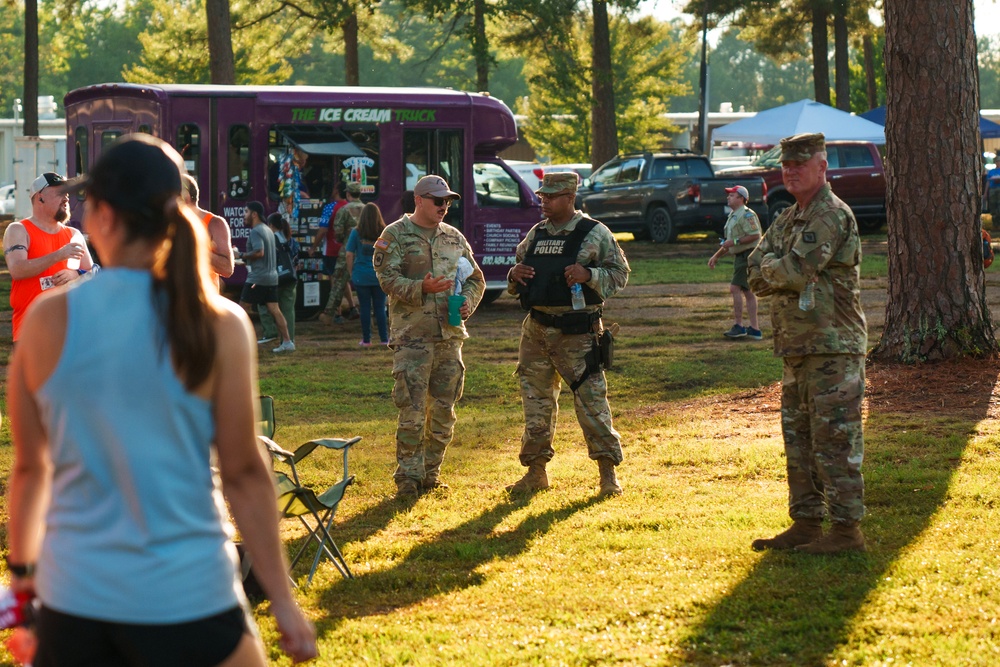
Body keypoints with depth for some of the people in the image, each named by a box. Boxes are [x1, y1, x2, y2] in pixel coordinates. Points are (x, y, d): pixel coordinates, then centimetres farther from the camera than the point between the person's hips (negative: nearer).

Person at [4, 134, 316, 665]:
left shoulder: (48, 320, -3)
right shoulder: (217, 326, -8)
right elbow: (243, 474, -6)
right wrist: (282, 601, 1)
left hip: (73, 599, 2)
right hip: (187, 597, -2)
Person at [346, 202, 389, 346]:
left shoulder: (356, 233, -4)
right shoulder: (384, 233, -2)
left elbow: (349, 255, -3)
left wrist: (351, 272, 8)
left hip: (361, 276, -1)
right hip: (380, 276, 1)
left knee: (365, 308, 5)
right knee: (380, 307, 7)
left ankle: (366, 340, 8)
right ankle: (384, 339, 8)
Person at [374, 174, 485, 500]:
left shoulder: (454, 237, 15)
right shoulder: (395, 236, -1)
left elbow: (476, 277, 20)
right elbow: (388, 278, -11)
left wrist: (468, 302, -1)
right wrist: (422, 288, -26)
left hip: (450, 335, 5)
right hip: (412, 336, -5)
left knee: (443, 409, 7)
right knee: (412, 410, -8)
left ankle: (431, 473, 18)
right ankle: (408, 478, -2)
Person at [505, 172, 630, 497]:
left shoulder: (594, 233, -2)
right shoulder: (535, 235, 14)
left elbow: (619, 273, -3)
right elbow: (518, 280, 23)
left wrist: (588, 274, -19)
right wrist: (515, 276, -1)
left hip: (577, 333, -6)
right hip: (536, 330, 6)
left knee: (591, 399, -7)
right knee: (536, 400, 9)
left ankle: (608, 473, -1)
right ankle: (536, 472, 17)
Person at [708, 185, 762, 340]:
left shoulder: (746, 215, -13)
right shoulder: (733, 215, 20)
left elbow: (755, 235, -23)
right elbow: (729, 242, 27)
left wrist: (734, 242, -20)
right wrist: (716, 256, 23)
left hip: (748, 255, -11)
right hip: (740, 256, 11)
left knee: (735, 288, -14)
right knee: (747, 292, 9)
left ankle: (739, 326, -11)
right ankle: (754, 329, 11)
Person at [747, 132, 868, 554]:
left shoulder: (832, 216, -12)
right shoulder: (788, 219, 17)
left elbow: (792, 271, -21)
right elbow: (757, 277, 9)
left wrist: (770, 266, -2)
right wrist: (779, 269, -9)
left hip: (833, 349, -10)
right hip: (797, 347, 10)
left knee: (834, 441, -8)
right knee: (798, 440, 13)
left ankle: (846, 530, -4)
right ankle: (806, 523, 20)